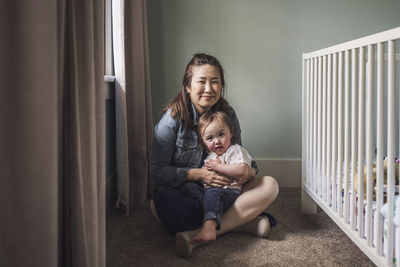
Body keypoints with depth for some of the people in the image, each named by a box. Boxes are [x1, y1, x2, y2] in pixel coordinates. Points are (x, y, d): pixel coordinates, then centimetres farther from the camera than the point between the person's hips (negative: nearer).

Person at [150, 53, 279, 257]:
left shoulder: (228, 114, 0)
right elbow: (157, 170, -13)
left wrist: (249, 170, -15)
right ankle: (241, 222, -26)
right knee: (160, 201, -37)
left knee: (269, 185, -18)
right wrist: (198, 174, -24)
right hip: (185, 193, -3)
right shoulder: (173, 118, -11)